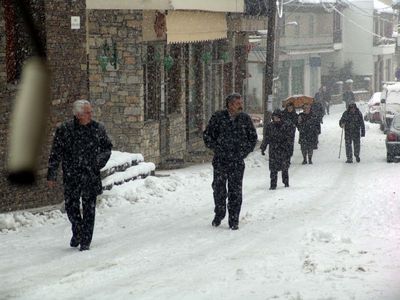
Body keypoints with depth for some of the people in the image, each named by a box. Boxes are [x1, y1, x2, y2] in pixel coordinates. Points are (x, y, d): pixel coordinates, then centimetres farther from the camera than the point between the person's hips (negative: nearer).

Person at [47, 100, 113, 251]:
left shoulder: (98, 129, 1)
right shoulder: (64, 130, -4)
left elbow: (107, 147, 17)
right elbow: (55, 154, 0)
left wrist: (100, 161, 1)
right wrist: (51, 175, 0)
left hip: (91, 176, 0)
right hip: (71, 176, 0)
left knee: (89, 209, 0)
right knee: (71, 206, 5)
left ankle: (86, 241, 8)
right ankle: (77, 233, 31)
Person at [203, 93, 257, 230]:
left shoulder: (245, 118, 2)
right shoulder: (218, 117, -3)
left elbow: (253, 137, 13)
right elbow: (207, 135, 4)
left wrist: (244, 152, 4)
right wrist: (216, 149, -3)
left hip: (237, 162, 0)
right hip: (220, 161, 0)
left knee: (235, 191, 0)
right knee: (219, 188, 5)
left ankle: (234, 220, 7)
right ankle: (219, 215, 26)